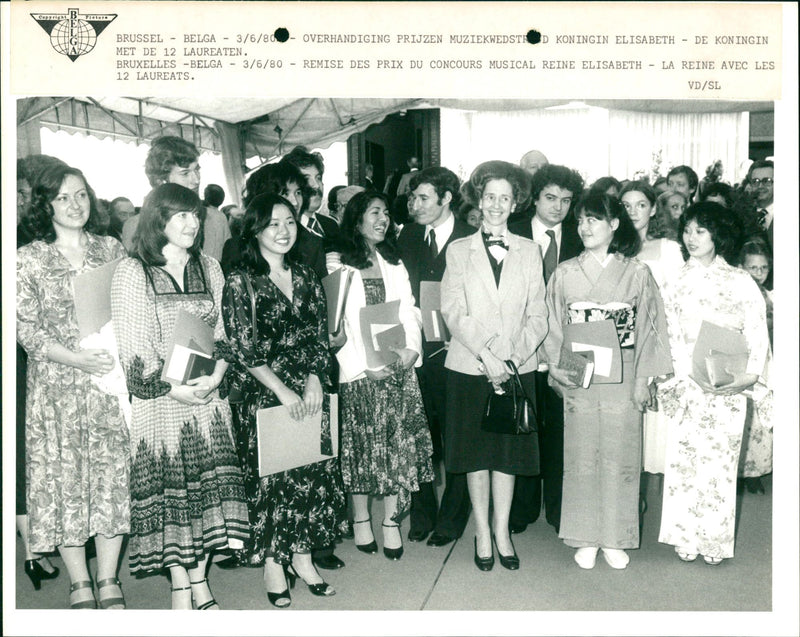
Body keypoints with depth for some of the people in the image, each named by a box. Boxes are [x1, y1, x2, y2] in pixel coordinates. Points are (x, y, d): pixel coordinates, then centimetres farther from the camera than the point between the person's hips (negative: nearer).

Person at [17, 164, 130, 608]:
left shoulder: (112, 250, 8)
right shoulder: (28, 259, 2)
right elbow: (25, 326, -4)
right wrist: (76, 358, -15)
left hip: (112, 380, 2)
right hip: (55, 386, -1)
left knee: (113, 472, 0)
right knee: (63, 477, 2)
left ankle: (108, 581, 13)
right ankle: (79, 585, 16)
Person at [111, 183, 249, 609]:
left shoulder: (209, 268, 11)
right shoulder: (131, 273, -4)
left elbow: (222, 333, 10)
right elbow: (132, 347, -9)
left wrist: (215, 375, -8)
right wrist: (175, 389, -15)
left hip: (206, 396, 4)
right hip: (158, 400, -4)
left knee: (208, 485, 4)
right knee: (166, 489, 3)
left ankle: (199, 582, 17)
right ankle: (180, 587, 16)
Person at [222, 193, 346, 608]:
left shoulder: (306, 278, 9)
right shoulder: (240, 282, -6)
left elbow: (320, 340, 9)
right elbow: (244, 350, -10)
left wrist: (314, 383, -6)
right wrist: (283, 391, -15)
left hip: (311, 395, 5)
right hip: (263, 398, -5)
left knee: (314, 473, 7)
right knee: (271, 478, 2)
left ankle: (302, 556, 23)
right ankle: (273, 563, 18)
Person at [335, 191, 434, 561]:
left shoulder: (394, 266, 16)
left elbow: (409, 312, 10)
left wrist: (411, 348, -8)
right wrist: (362, 365, -13)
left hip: (398, 368, 4)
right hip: (358, 372, -4)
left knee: (397, 443, 1)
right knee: (361, 445, 2)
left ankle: (391, 522, 9)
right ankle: (361, 520, 16)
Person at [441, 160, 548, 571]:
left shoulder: (529, 251, 9)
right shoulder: (459, 251, 5)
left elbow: (537, 316, 3)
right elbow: (453, 312, -5)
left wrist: (514, 357, -12)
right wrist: (486, 353, -17)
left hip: (517, 366, 1)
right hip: (469, 365, -1)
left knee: (509, 450, 7)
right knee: (476, 451, 6)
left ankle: (502, 531, 21)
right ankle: (483, 532, 20)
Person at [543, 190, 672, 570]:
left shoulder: (637, 273, 3)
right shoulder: (565, 273, 5)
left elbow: (648, 328, 3)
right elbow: (553, 329, 6)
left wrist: (643, 380, -2)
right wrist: (559, 372, -4)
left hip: (622, 377, 0)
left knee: (620, 457, 3)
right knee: (581, 457, 3)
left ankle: (615, 539, 17)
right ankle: (585, 540, 16)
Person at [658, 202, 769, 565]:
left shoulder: (740, 282, 5)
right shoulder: (677, 283, 9)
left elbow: (758, 334, 2)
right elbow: (667, 337, 5)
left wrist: (749, 375, -12)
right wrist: (673, 380, -7)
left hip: (727, 387, -1)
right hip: (687, 385, 1)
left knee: (720, 460, 2)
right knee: (683, 458, 1)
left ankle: (715, 541, 16)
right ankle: (685, 538, 15)